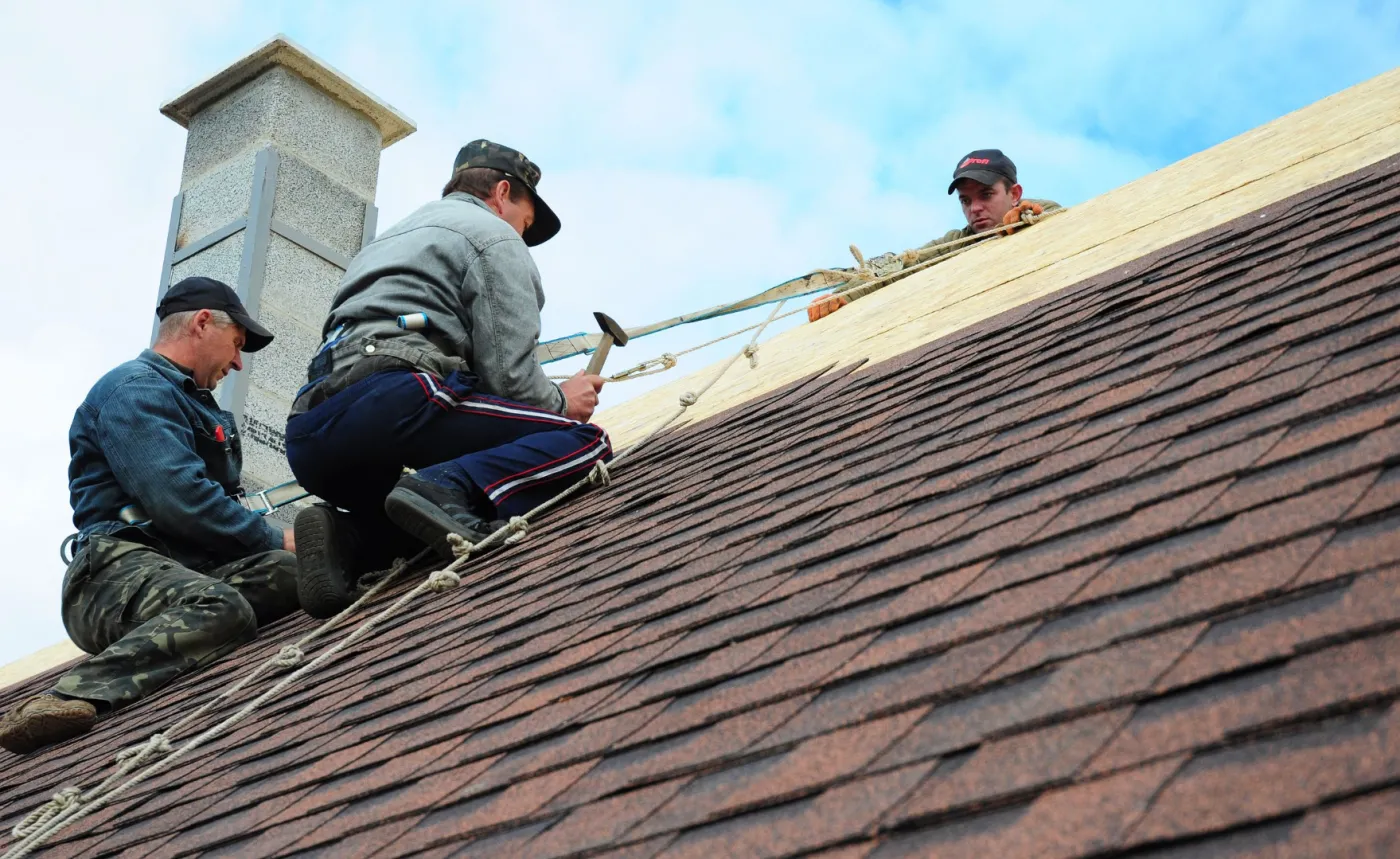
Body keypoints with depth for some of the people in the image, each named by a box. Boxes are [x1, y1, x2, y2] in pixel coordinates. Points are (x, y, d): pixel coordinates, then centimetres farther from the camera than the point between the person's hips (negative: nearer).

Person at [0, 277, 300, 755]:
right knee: (221, 608, -41)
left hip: (188, 568, 9)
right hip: (120, 567, -8)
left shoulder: (196, 402, 31)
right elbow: (178, 499, -17)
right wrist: (276, 540, -8)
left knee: (294, 571, -22)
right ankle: (75, 698, -53)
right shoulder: (135, 389, -2)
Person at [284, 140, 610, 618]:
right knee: (585, 443, -4)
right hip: (392, 399, -8)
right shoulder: (493, 235, 12)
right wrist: (560, 401, 20)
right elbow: (509, 374, -1)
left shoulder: (391, 239, 39)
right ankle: (452, 492, -28)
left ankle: (350, 538, -3)